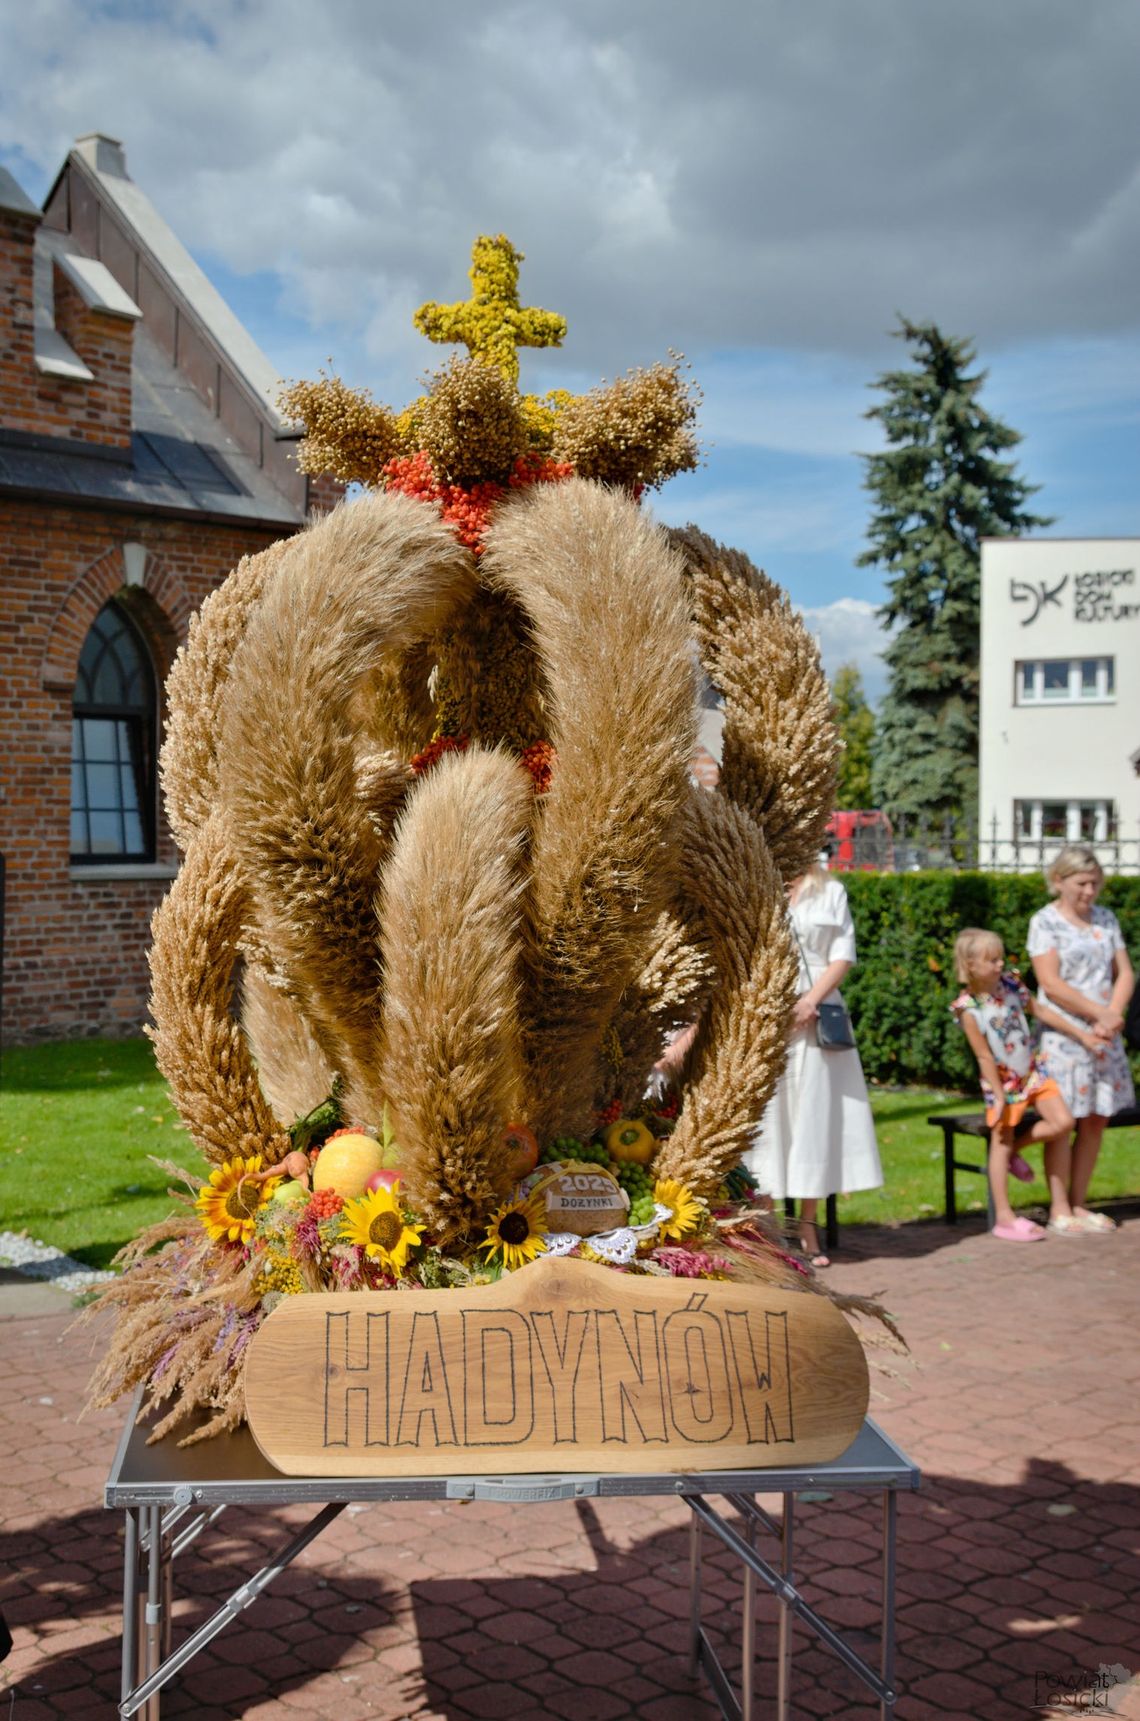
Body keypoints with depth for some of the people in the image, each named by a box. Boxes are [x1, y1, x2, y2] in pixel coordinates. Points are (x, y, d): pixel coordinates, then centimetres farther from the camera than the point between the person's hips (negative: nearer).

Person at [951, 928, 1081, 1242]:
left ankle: (1014, 1148, 19)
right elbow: (984, 1056, -18)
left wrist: (1082, 1035, 11)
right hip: (1004, 1081, -6)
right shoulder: (968, 1009, -20)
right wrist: (999, 1096, -16)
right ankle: (1004, 1217, 8)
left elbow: (1040, 1010, 8)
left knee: (1063, 1123, -5)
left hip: (1032, 1071, 6)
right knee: (1001, 1143, 1)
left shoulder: (1009, 983, -5)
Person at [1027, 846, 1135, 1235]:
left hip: (1105, 1034, 6)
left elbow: (1124, 973, 10)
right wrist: (1101, 1014, -15)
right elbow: (1051, 984, -12)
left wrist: (1114, 1016, -8)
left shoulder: (1106, 918, 12)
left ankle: (1077, 1204, 16)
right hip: (1064, 1034, -5)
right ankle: (1059, 1211, 3)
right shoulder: (1045, 922, -4)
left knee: (1096, 1119, 6)